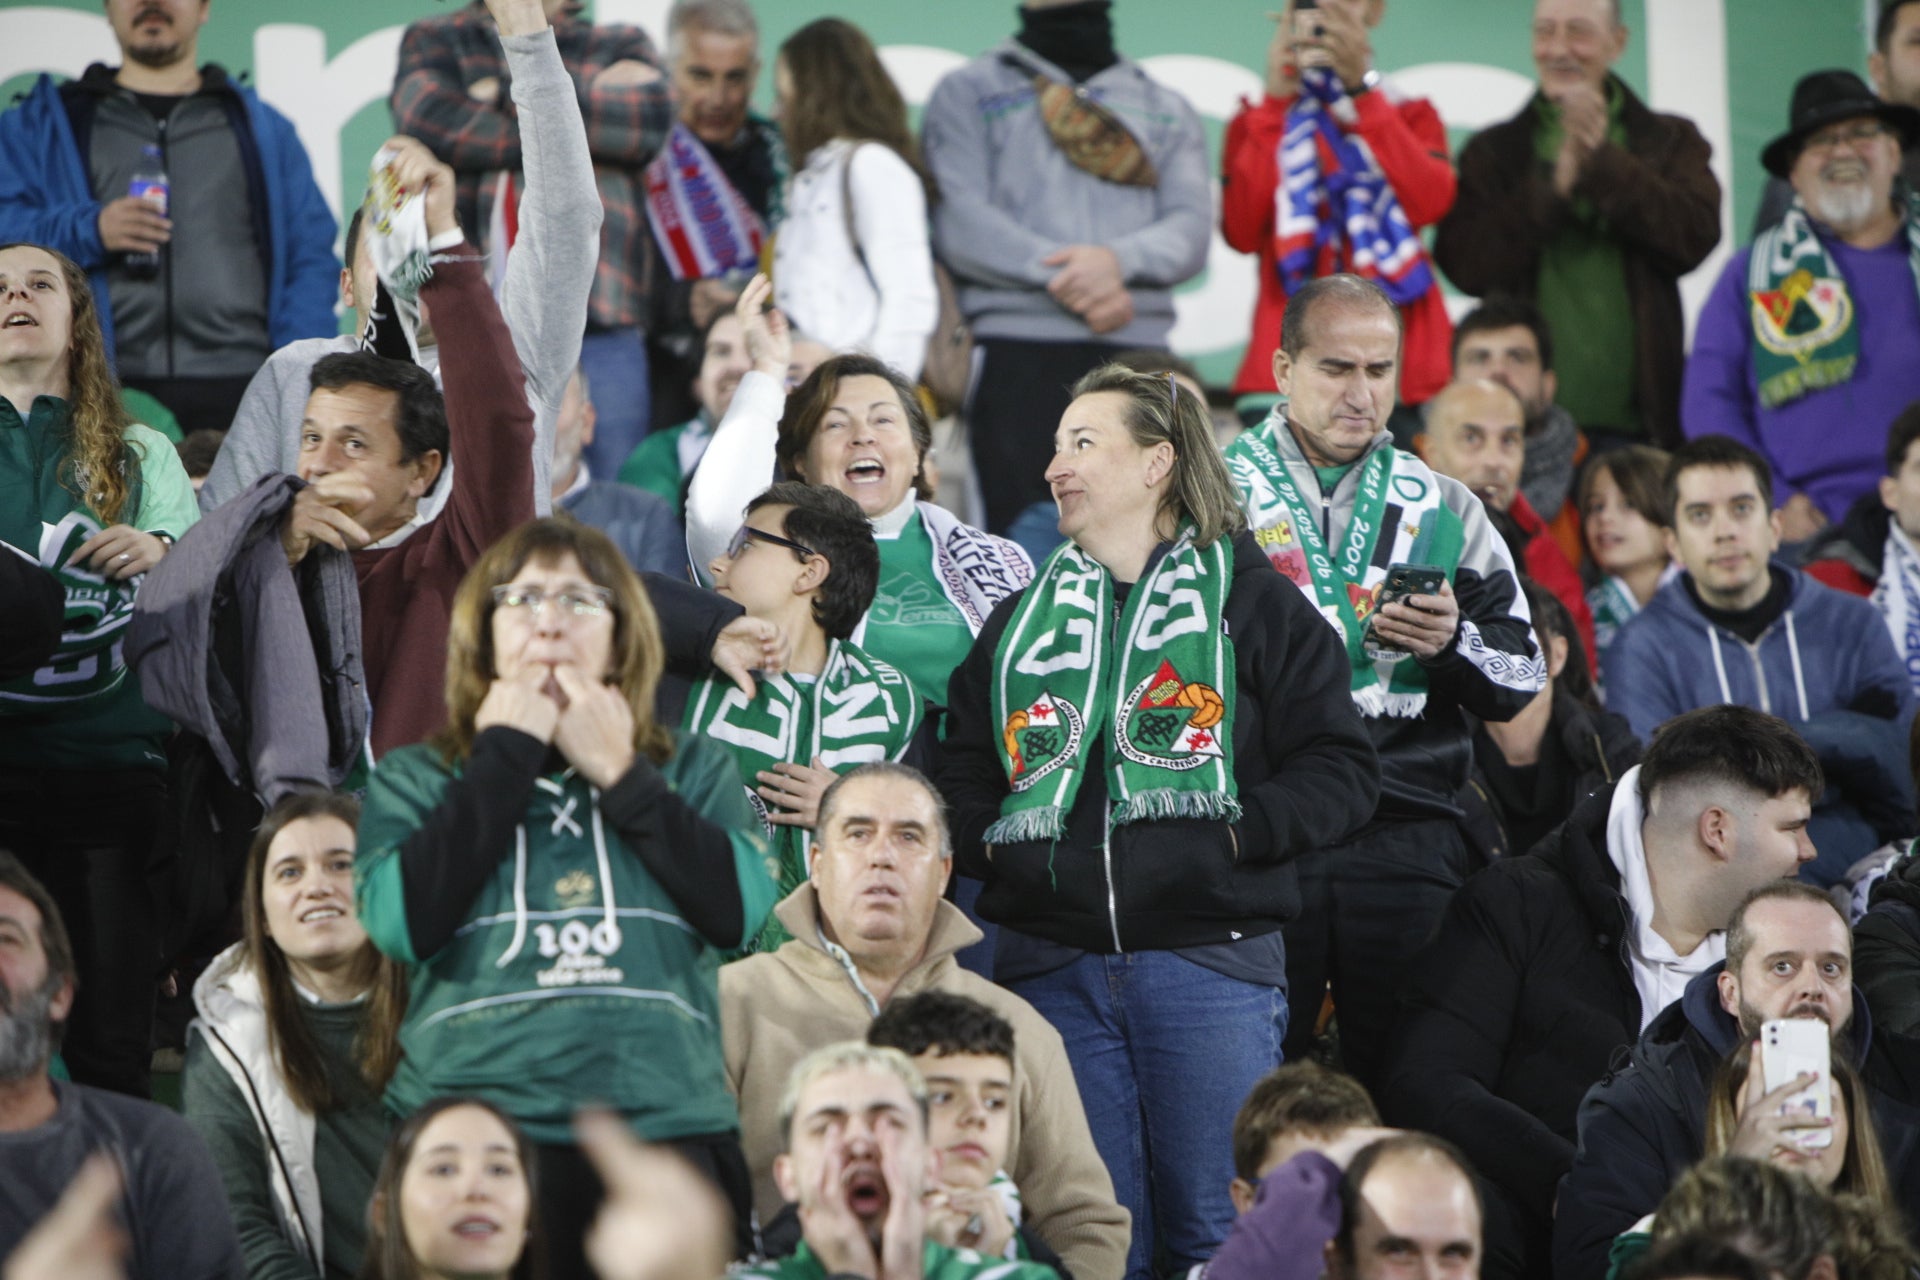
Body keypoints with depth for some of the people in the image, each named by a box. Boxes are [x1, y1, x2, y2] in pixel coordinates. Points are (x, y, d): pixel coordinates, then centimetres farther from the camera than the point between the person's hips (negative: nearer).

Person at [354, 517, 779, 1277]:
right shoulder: (415, 780, 15)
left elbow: (740, 910, -1)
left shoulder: (692, 770, 17)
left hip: (666, 1130, 1)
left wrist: (620, 776, 0)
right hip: (473, 1133, -1)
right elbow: (401, 922, -5)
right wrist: (505, 758, 1)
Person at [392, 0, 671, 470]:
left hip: (599, 335, 0)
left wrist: (517, 91, -2)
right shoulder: (435, 41, 17)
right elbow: (428, 122, -5)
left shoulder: (621, 45, 19)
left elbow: (649, 121, -4)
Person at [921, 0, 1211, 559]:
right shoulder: (968, 93, 15)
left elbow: (1192, 226, 8)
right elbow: (958, 224, 0)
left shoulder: (1167, 109, 23)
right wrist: (1058, 273, -12)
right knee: (1029, 533, -12)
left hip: (1139, 347, 3)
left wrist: (1120, 260, -13)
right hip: (1017, 348, -3)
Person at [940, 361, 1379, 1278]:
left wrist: (1232, 835, -15)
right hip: (1055, 970, 4)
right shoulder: (1020, 623, 18)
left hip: (1211, 967, -4)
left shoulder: (1249, 601, 5)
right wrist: (1000, 848, -4)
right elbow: (960, 778, 16)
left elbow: (1341, 770, -2)